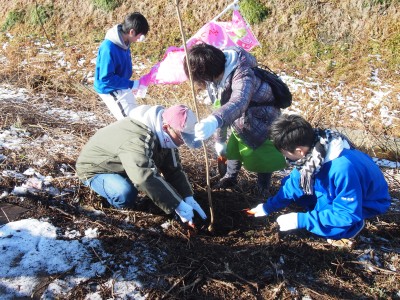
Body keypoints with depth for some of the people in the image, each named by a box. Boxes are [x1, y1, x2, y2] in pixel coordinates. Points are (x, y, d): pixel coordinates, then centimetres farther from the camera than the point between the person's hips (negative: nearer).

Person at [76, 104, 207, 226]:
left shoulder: (163, 136, -9)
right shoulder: (137, 139, -39)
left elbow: (174, 169, -6)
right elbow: (146, 178, -48)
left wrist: (188, 197, -18)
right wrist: (177, 205, -45)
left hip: (119, 165, 8)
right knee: (126, 194, -34)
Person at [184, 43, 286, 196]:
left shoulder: (242, 75, -39)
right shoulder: (213, 79, -13)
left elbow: (239, 103, -60)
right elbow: (219, 108, 0)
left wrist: (214, 121, -78)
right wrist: (219, 139, 6)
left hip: (261, 122, -7)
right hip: (241, 123, 7)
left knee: (260, 159, -3)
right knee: (233, 149, 17)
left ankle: (264, 192, 25)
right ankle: (230, 177, 45)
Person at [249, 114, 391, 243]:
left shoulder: (343, 168, -41)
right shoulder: (311, 152, -17)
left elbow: (347, 214, -34)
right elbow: (294, 183, -1)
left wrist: (300, 220, -32)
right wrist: (268, 207, 5)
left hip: (367, 203, -7)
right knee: (292, 183, -6)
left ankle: (353, 226, 0)